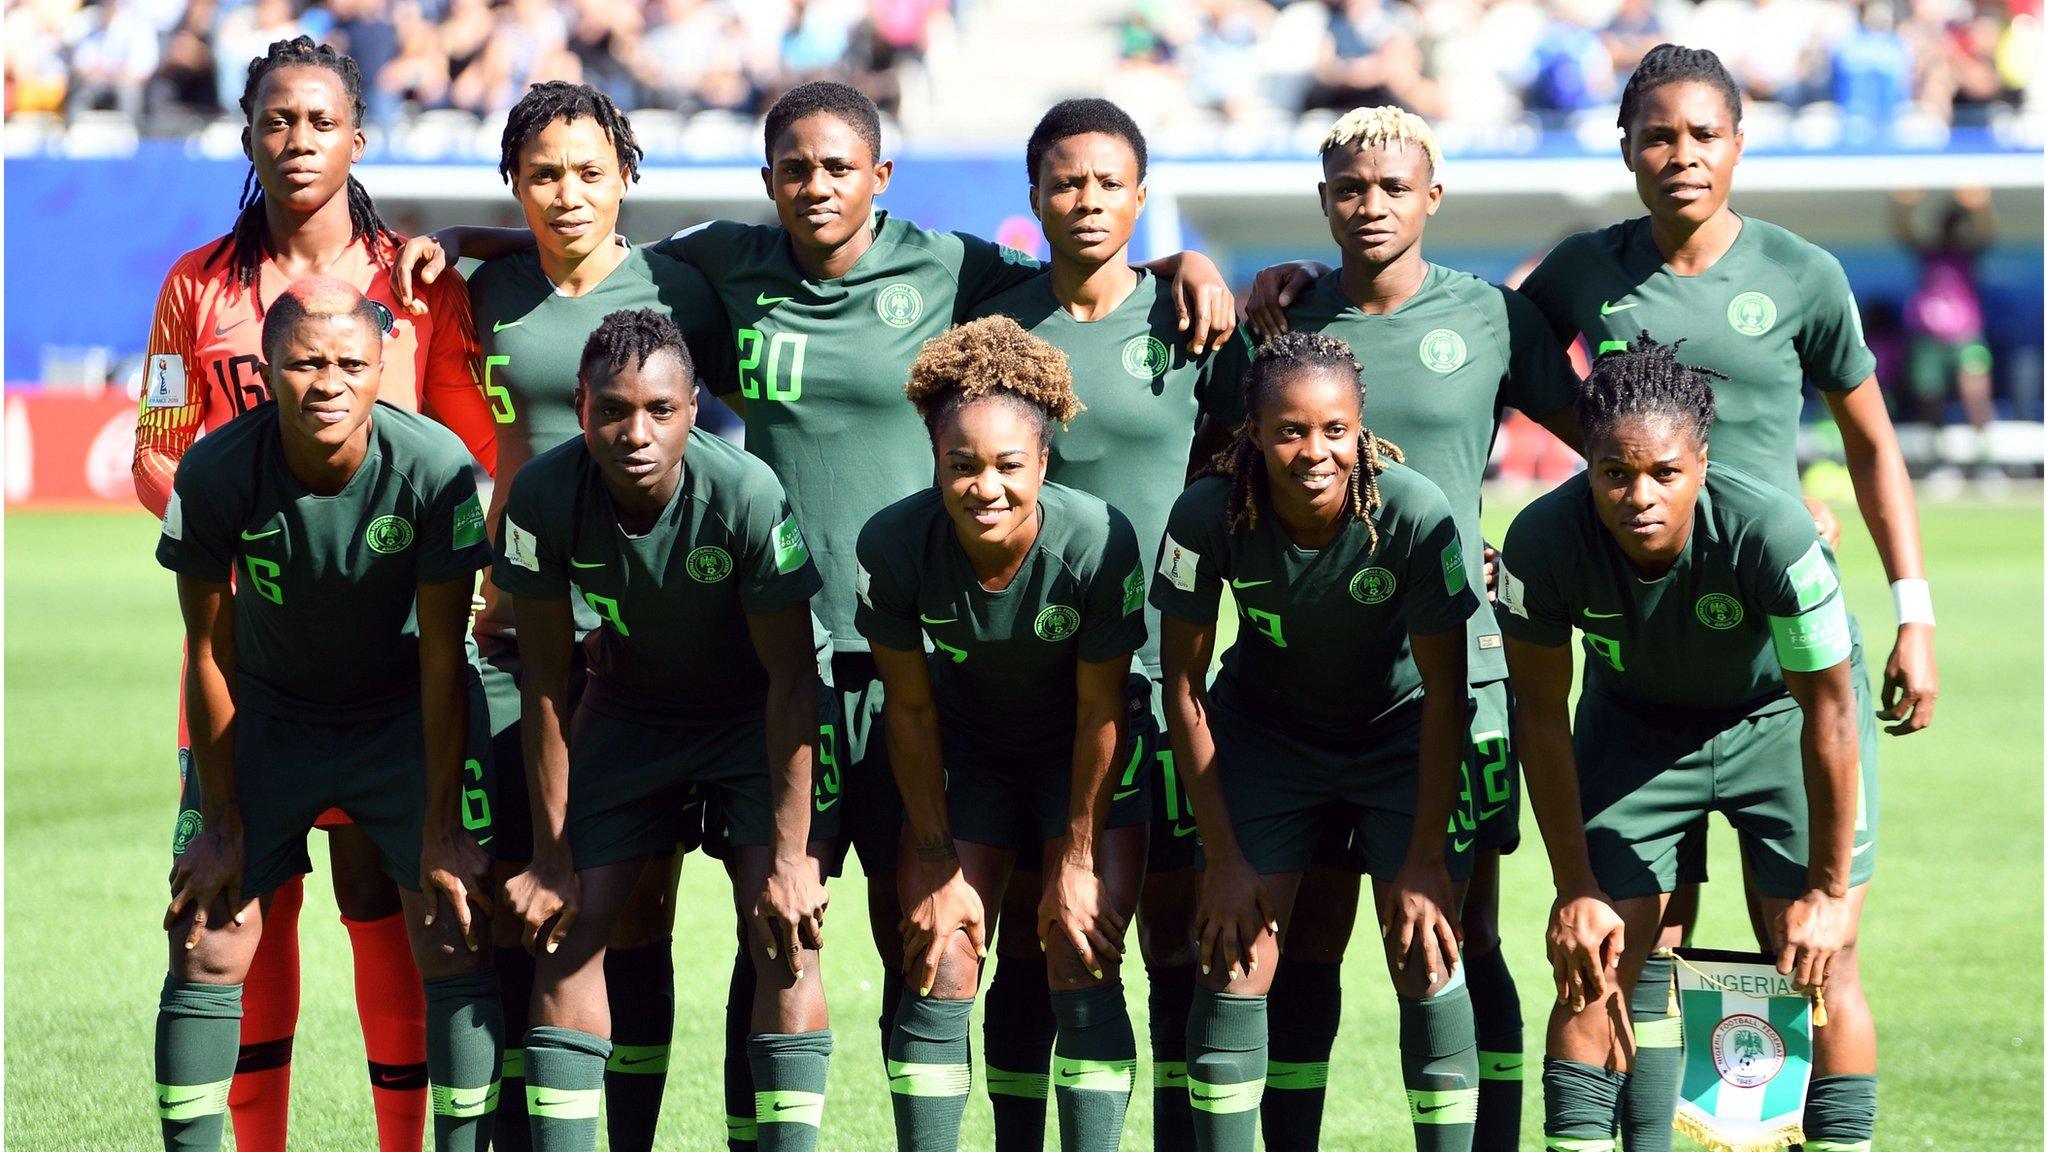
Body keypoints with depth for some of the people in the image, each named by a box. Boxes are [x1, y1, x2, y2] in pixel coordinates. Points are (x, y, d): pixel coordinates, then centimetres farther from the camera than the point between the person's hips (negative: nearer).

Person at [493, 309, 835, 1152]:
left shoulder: (746, 495, -32)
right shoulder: (544, 496, -24)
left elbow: (791, 679, -23)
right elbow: (546, 682, -13)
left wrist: (787, 855, -24)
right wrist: (550, 858, -10)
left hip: (756, 714, -3)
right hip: (631, 708, 3)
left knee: (783, 937, -18)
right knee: (566, 932, -4)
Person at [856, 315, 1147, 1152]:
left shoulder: (1098, 542, -32)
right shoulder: (893, 545, -27)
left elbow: (1100, 711, -19)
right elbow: (910, 710, -13)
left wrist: (1077, 863, -12)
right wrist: (938, 865, -7)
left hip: (1081, 754, -1)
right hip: (967, 746, 1)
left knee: (1083, 974, -10)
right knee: (938, 974, -5)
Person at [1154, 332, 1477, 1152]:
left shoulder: (1415, 515, -29)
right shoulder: (1209, 515, -26)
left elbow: (1444, 695, -18)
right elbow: (1183, 686, -13)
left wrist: (1426, 860, -16)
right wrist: (1225, 858, -11)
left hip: (1398, 737, -1)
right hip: (1265, 736, 1)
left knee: (1425, 961, -9)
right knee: (1234, 959, -6)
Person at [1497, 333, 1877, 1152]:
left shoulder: (1773, 532, -37)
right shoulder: (1544, 542, -30)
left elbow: (1828, 713, -24)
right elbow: (1542, 713, -13)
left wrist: (1827, 892, -18)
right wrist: (1575, 890, -10)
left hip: (1781, 717, -2)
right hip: (1635, 723, 2)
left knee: (1819, 963, -9)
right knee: (1596, 962, -4)